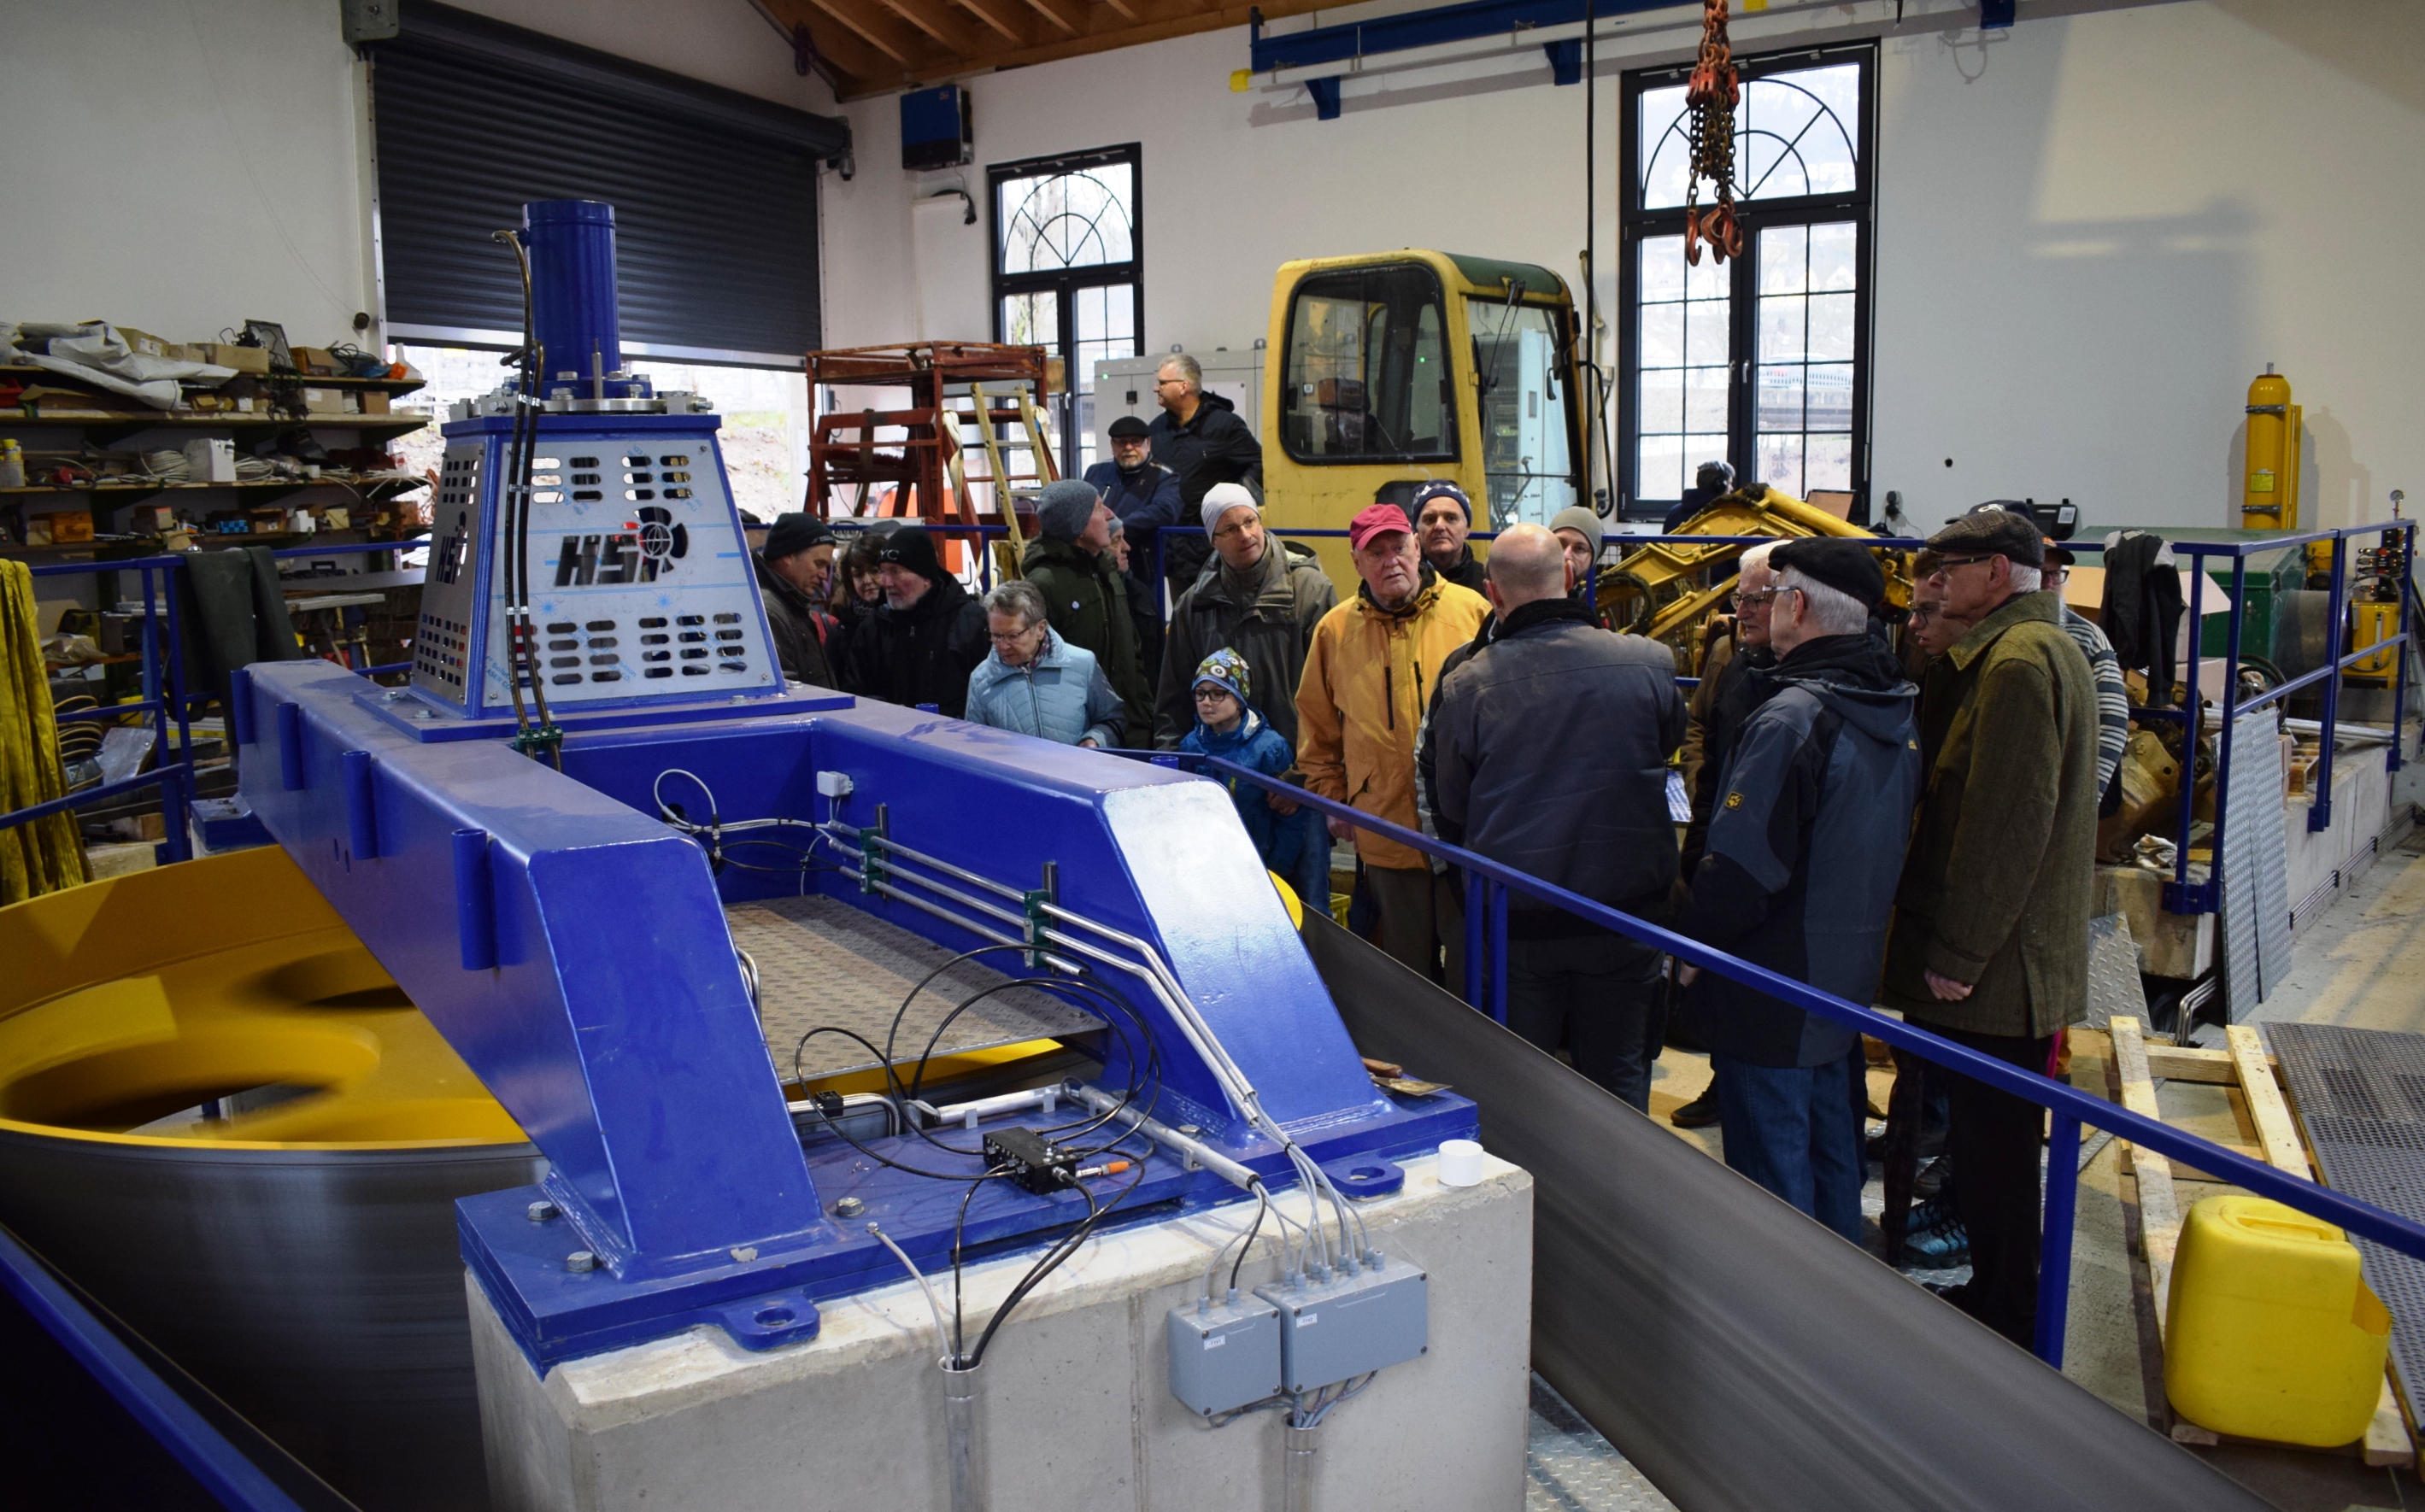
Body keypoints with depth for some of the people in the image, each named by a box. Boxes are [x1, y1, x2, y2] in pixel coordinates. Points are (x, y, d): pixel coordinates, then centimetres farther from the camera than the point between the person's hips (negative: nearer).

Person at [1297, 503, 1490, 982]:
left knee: (1474, 963, 4)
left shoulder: (1471, 611, 1)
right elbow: (1316, 728, 15)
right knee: (1408, 968, 13)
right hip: (1386, 831, 2)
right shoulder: (1335, 630, 6)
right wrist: (1333, 801, 11)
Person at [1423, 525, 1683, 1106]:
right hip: (1627, 907, 1)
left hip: (1515, 921, -1)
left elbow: (1451, 808, -1)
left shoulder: (1464, 686, -14)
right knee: (1619, 1074, 16)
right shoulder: (1648, 662, -11)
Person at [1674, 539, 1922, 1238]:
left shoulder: (1791, 719, -23)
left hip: (1774, 993, -9)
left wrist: (1690, 941, -8)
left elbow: (1742, 867, -24)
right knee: (1833, 1149, 22)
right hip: (1850, 977, 9)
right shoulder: (1900, 713, 5)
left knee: (1772, 1167, 4)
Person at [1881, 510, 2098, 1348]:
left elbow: (2008, 822, -23)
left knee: (1991, 1146, 1)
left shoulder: (2018, 662, -18)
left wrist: (1957, 952, -19)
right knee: (1989, 1140, 19)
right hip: (2023, 958, 10)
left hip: (1997, 965, -10)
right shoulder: (2041, 647, 15)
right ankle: (1999, 1296, 31)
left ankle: (2003, 1319, 13)